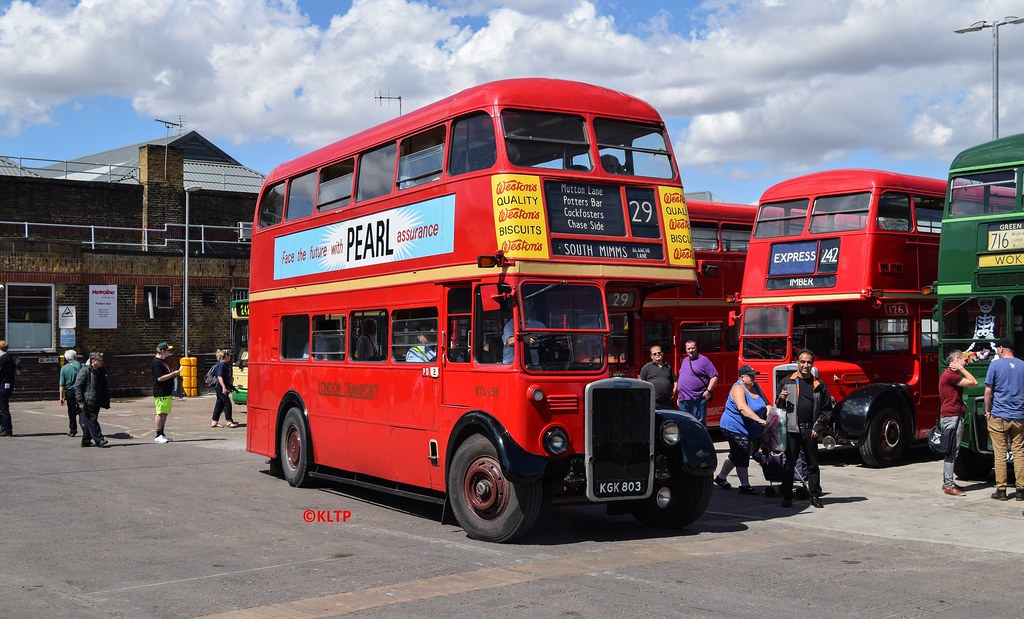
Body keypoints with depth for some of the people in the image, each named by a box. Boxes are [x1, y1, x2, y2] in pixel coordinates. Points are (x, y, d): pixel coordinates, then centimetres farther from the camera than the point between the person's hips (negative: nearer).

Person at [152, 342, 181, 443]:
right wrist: (173, 374, -19)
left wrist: (175, 372, 11)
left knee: (165, 413, 11)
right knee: (161, 413, -6)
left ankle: (162, 434, 17)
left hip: (167, 392, 10)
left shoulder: (164, 360, 16)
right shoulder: (156, 363, -15)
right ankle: (158, 436, -1)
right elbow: (160, 378, -22)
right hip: (161, 393, -10)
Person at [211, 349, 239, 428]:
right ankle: (228, 421, -4)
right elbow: (219, 377, -21)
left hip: (221, 387, 10)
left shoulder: (225, 365, 16)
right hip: (220, 387, -10)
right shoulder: (221, 365, -14)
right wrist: (224, 387, -26)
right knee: (227, 403, -7)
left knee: (219, 404, 11)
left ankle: (214, 422, 15)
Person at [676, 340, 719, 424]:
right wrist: (679, 396, 21)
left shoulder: (704, 360, -2)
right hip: (683, 400, 7)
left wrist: (708, 391, -15)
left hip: (697, 400, -7)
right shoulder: (685, 361, 19)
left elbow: (714, 377, -5)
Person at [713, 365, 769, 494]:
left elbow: (766, 403, 12)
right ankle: (745, 486, -7)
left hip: (750, 429, 9)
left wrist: (770, 416, -8)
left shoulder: (755, 387, 8)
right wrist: (759, 420, -41)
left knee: (736, 455, 18)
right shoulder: (738, 388, -19)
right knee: (742, 456, -11)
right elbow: (743, 408, -33)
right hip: (735, 427, -9)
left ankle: (720, 478, 32)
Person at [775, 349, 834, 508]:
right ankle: (787, 497, 7)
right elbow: (778, 406, 11)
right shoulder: (787, 382, 5)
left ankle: (815, 496, 16)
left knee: (813, 464, 8)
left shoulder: (819, 385, 8)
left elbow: (827, 410, 11)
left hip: (810, 431, 1)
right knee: (789, 464, 1)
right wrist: (781, 399, -12)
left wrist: (818, 427, 0)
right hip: (791, 429, -1)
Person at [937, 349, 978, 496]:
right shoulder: (950, 375, -15)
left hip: (954, 417, 11)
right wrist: (961, 368, -8)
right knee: (951, 452, -10)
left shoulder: (951, 374, 20)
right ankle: (948, 486, -10)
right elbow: (974, 382, -14)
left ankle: (947, 482, 19)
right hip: (952, 417, -11)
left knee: (951, 451, 14)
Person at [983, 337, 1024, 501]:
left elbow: (988, 391, -5)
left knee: (1000, 454, 0)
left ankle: (1001, 489, 0)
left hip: (999, 416, -3)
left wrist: (987, 411, 5)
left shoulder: (996, 365, -5)